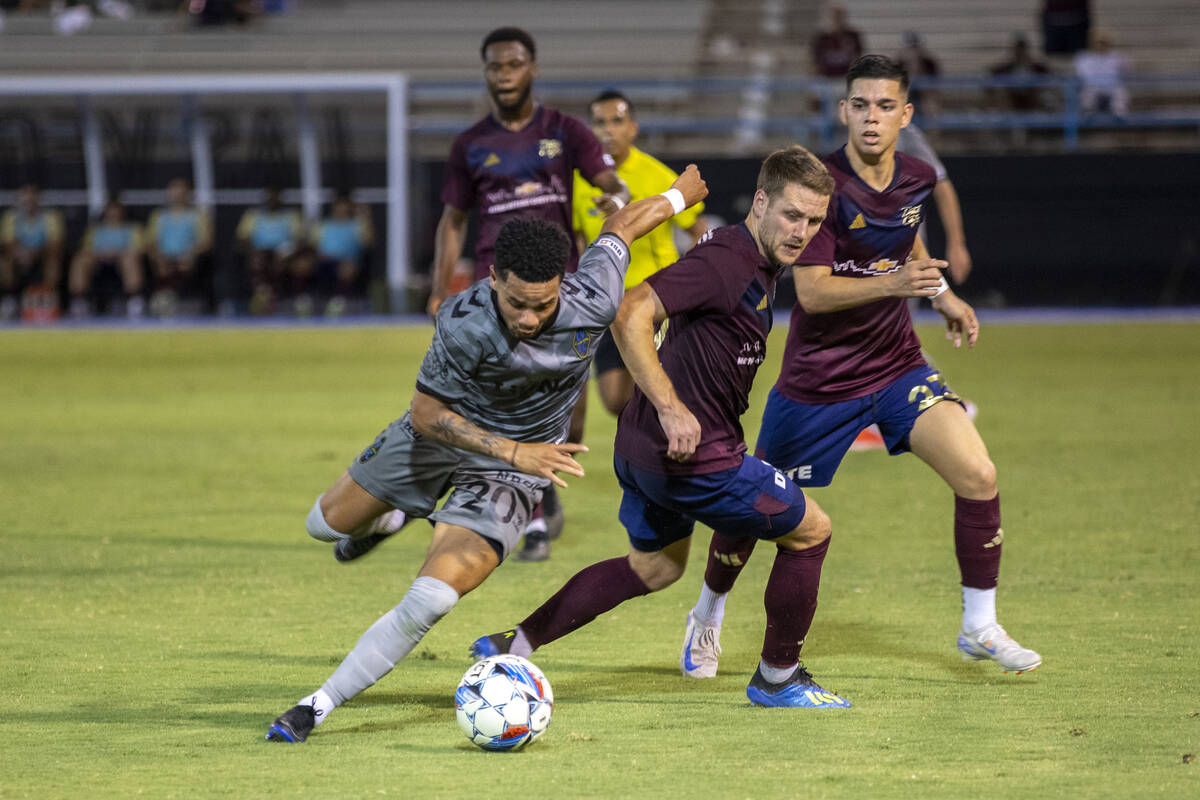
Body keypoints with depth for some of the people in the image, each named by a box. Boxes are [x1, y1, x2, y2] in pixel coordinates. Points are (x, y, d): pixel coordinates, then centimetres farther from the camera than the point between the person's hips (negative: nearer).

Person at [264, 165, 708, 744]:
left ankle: (319, 706, -10)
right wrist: (511, 450, -33)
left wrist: (679, 196, 14)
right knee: (328, 523, 21)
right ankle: (385, 522, 57)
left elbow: (618, 228, -7)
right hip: (445, 431, 1)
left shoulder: (593, 305, -29)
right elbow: (426, 414, -21)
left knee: (430, 600, -20)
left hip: (508, 475, -1)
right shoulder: (464, 325, -34)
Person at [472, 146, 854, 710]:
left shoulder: (757, 262, 10)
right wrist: (671, 407, -33)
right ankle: (777, 678, 19)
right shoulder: (725, 262, -21)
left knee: (654, 567, 28)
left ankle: (513, 647, 25)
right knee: (809, 530, 6)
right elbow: (629, 315, -31)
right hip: (694, 453, -10)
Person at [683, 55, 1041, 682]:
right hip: (817, 379, -4)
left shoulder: (917, 180, -1)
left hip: (897, 365, 4)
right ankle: (707, 619, 35)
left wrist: (941, 294, 14)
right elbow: (812, 291, -26)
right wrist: (893, 283, -38)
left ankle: (979, 629, 1)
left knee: (978, 476, -13)